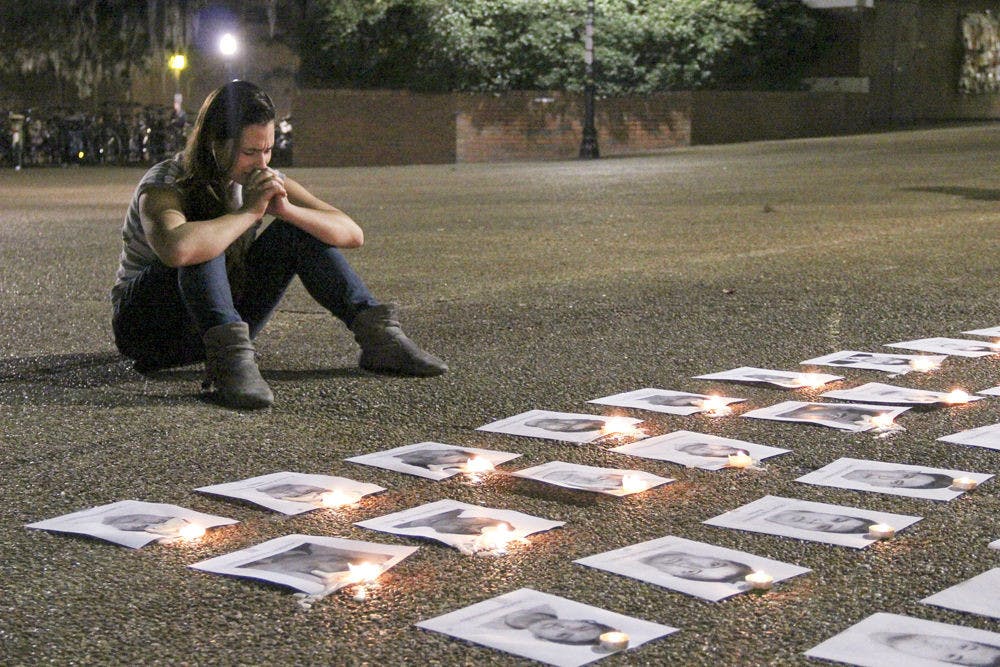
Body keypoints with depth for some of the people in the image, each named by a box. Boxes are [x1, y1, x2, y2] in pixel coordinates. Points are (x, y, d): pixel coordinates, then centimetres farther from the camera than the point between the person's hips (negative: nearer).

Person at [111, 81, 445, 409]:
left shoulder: (261, 180, -2)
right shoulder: (164, 186, -21)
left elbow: (352, 234, -8)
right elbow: (176, 248, -47)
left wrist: (285, 209, -24)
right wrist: (249, 212, -32)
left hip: (227, 319, 6)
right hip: (147, 325, -5)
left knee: (300, 229, -9)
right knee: (204, 245, -34)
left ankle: (376, 334, -15)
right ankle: (229, 359, -47)